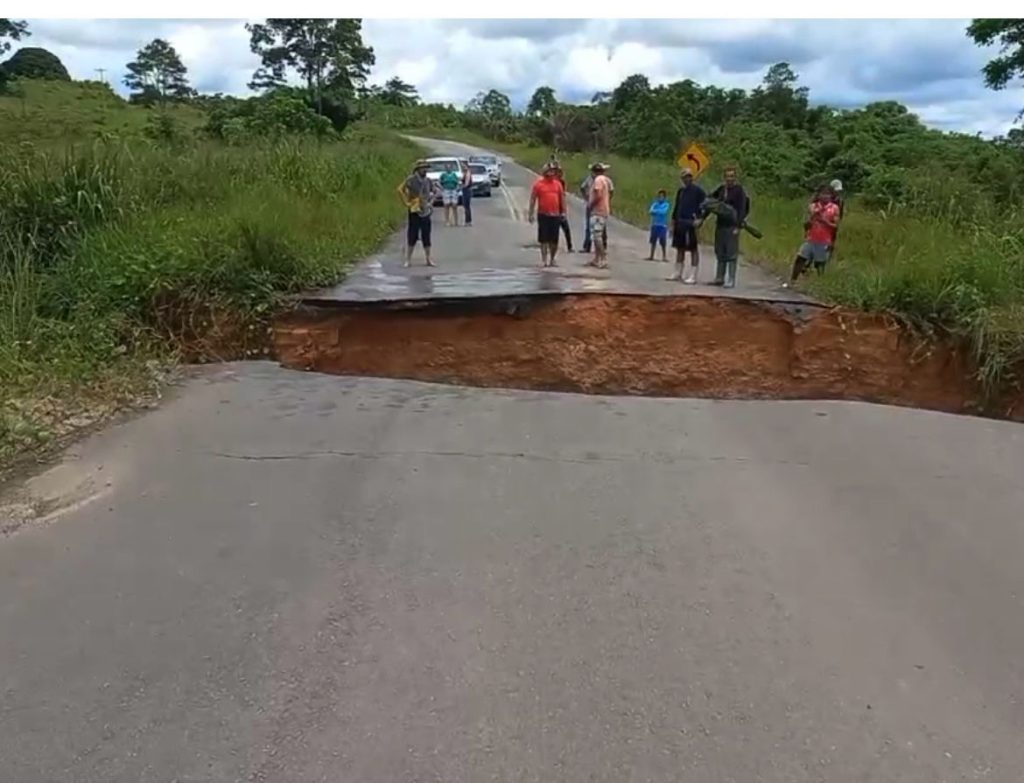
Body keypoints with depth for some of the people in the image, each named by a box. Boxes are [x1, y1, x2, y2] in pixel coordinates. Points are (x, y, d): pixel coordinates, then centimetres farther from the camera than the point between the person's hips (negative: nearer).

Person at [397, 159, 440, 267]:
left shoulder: (428, 180, 7)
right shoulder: (411, 180, -8)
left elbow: (435, 191, 21)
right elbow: (400, 190, -12)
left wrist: (431, 201, 8)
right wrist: (407, 203, -12)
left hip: (426, 211, 4)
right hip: (415, 211, -4)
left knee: (426, 237, 7)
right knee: (412, 236, -3)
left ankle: (428, 259, 14)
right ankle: (408, 259, 6)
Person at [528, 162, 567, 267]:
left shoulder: (557, 183, 9)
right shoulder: (538, 184, -1)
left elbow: (562, 198, 13)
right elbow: (533, 199, -1)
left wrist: (563, 212, 7)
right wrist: (531, 214, -5)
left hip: (555, 215, 3)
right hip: (543, 215, -3)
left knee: (554, 239, 6)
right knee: (543, 238, 0)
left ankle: (552, 259, 17)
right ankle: (544, 259, 6)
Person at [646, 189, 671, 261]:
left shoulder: (666, 205, -2)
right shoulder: (655, 204, 9)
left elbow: (663, 212, -16)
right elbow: (650, 211, -3)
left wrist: (655, 211, -5)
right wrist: (659, 212, -16)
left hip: (662, 225, -4)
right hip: (654, 225, 4)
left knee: (663, 242, -4)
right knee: (653, 242, 7)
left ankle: (664, 256, 2)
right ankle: (651, 256, 14)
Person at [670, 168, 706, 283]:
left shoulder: (698, 190, -6)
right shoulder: (681, 190, 15)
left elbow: (704, 206, -10)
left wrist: (699, 219, -21)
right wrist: (673, 223, 18)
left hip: (691, 224, -7)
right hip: (680, 223, 7)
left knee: (693, 249, -3)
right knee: (680, 248, 13)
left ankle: (693, 276, -2)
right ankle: (678, 273, 23)